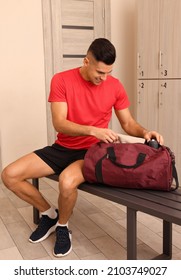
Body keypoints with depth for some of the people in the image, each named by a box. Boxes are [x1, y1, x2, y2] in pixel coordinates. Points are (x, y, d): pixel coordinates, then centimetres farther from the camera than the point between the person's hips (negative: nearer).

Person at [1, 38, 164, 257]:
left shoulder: (115, 86, -4)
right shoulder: (61, 80, -9)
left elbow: (128, 123, 5)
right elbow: (59, 123, -17)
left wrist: (145, 133, -17)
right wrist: (93, 130, -31)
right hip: (62, 148, 2)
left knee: (67, 181, -36)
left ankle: (62, 226, -1)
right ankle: (49, 214, 12)